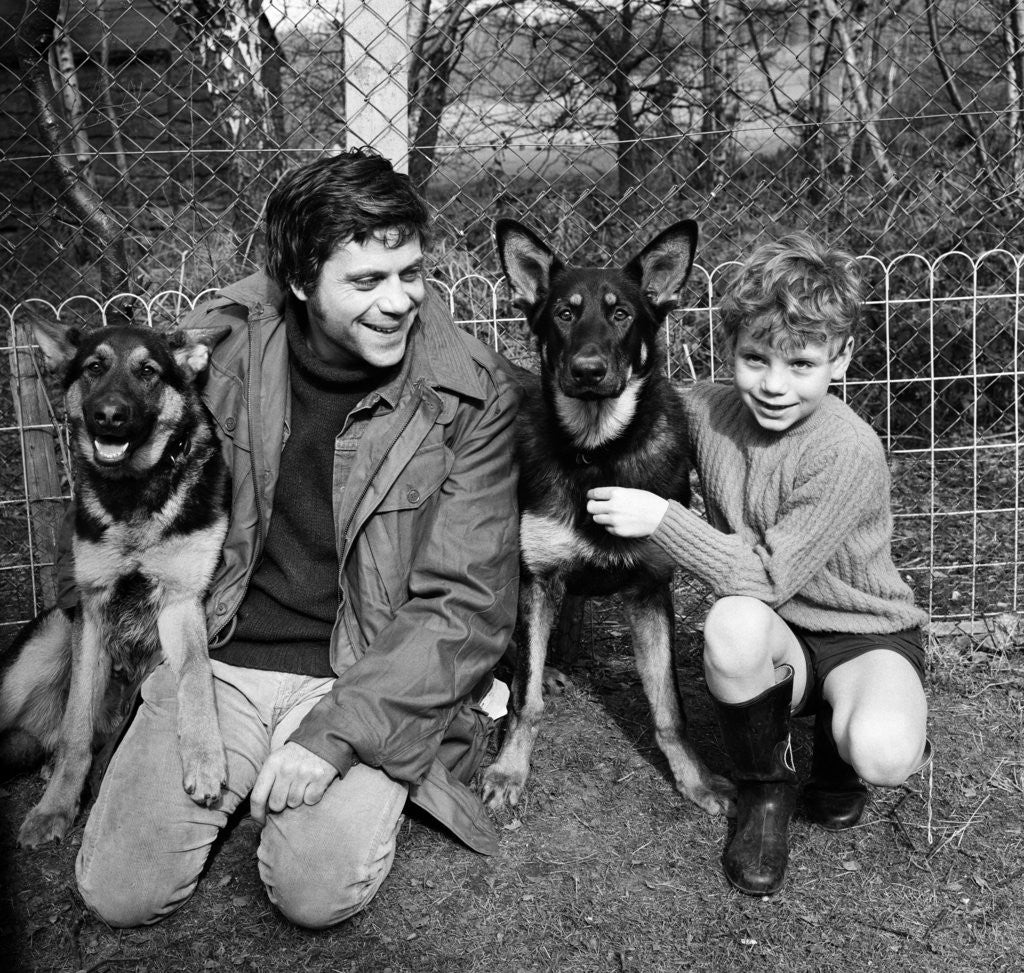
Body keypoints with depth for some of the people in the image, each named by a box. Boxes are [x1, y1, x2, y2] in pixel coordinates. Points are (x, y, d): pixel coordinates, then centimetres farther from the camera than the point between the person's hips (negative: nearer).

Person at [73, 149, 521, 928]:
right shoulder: (225, 344, -6)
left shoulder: (472, 394, -13)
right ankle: (246, 777, 21)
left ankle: (375, 776, 11)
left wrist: (337, 732, -20)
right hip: (219, 656, 3)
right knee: (120, 894, -7)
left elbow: (467, 605, -13)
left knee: (317, 893, -20)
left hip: (367, 676, -2)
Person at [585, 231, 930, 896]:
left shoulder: (849, 452, -25)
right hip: (775, 640, 4)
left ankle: (839, 744, 7)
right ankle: (766, 791, -5)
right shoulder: (707, 409, -9)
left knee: (882, 754, -35)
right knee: (734, 621, -34)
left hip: (868, 635, -3)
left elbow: (768, 578, -26)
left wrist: (660, 518, -28)